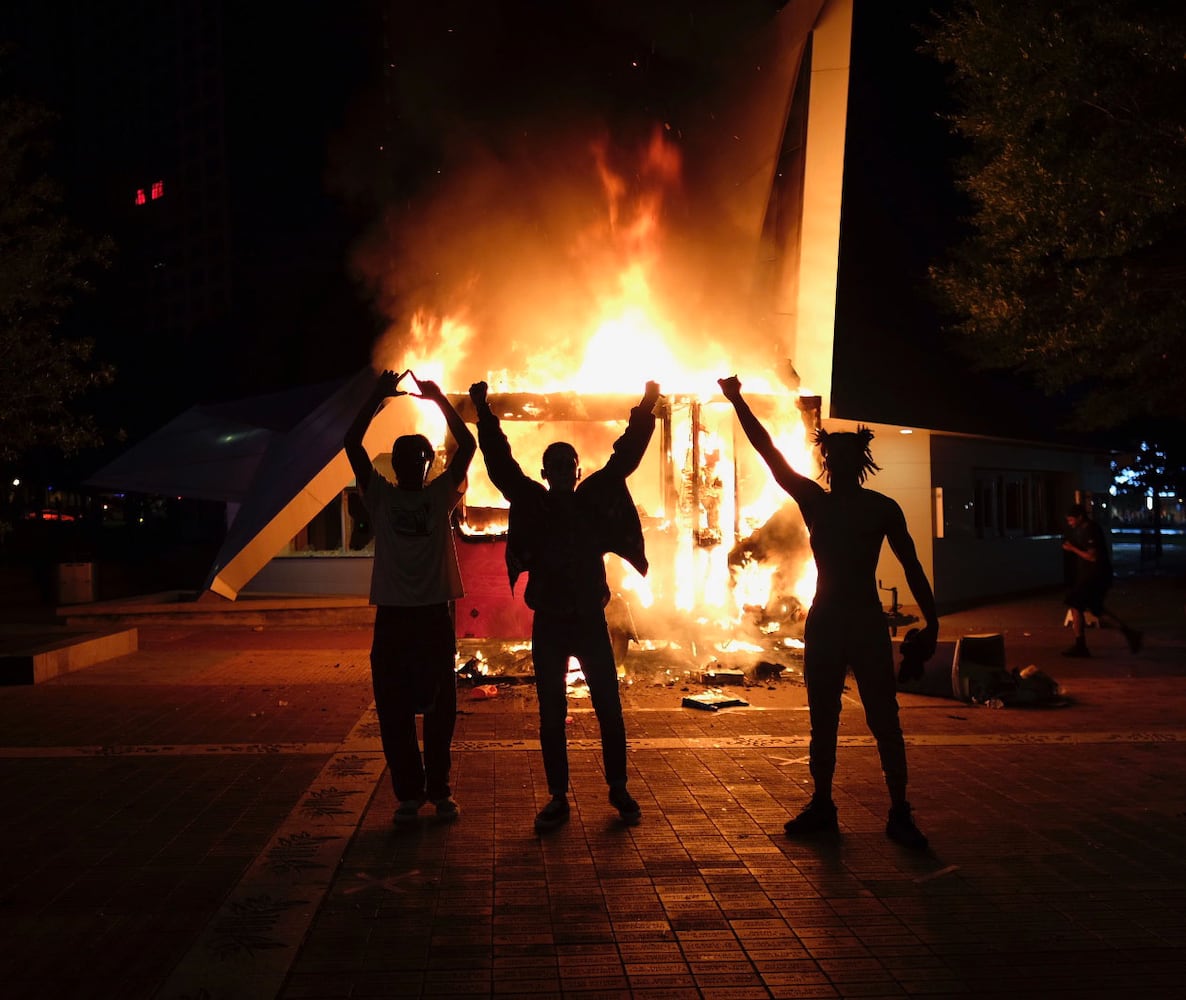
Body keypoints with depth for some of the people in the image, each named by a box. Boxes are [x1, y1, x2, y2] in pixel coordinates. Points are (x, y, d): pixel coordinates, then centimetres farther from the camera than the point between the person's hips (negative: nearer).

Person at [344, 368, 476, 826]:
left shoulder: (441, 494, 6)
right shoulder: (380, 496, 5)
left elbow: (468, 446, -1)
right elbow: (352, 444, -2)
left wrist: (440, 399, -4)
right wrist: (377, 397, -6)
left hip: (436, 614, 0)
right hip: (393, 615, 0)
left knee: (440, 706, 6)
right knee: (394, 710, 1)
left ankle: (439, 790, 18)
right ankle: (408, 793, 12)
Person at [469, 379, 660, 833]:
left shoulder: (593, 500, 3)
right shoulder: (532, 503, 1)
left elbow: (624, 456, 3)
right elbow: (500, 461, -3)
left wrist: (646, 409, 0)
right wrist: (484, 414, -6)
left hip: (590, 620, 0)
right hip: (549, 623, 0)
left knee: (609, 709, 4)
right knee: (551, 714, 6)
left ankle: (618, 789, 19)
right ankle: (558, 798, 15)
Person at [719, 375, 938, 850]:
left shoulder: (882, 508, -1)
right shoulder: (815, 502, 6)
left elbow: (911, 566, -1)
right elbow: (768, 450, 3)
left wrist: (931, 621, -7)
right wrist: (737, 402, 1)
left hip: (867, 623, -4)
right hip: (824, 622, 4)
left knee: (884, 722, -3)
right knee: (822, 722, 10)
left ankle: (900, 815, 3)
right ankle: (821, 807, 20)